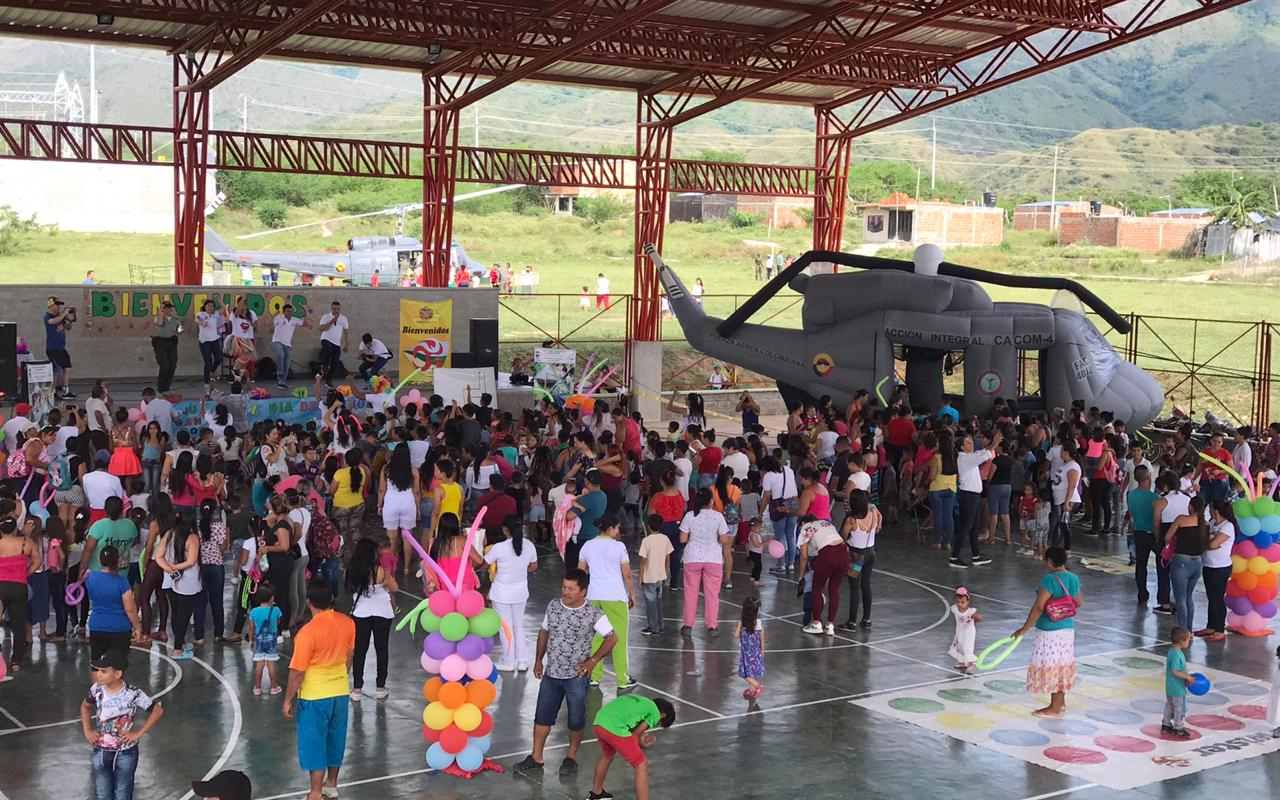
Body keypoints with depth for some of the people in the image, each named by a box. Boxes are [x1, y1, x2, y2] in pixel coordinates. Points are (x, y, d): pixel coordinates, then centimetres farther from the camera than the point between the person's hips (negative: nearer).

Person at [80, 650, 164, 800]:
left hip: (125, 753, -3)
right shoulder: (97, 689, -8)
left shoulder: (132, 694, -20)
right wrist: (87, 730, 5)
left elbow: (158, 710, -10)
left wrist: (138, 733, -11)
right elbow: (85, 706, 15)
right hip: (101, 752, 3)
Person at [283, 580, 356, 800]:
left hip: (315, 696, -6)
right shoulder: (347, 623, -5)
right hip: (340, 692, 6)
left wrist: (288, 701, -7)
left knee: (314, 742, 6)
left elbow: (297, 671, -18)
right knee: (335, 738, 19)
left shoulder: (308, 632, -24)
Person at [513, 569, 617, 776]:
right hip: (551, 673, 4)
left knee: (576, 720, 9)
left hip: (576, 676, -4)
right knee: (542, 715, 11)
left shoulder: (593, 615, -15)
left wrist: (593, 660, -10)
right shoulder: (553, 607, -2)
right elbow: (544, 632, 12)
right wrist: (538, 660, 11)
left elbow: (611, 638, -5)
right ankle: (536, 757, 24)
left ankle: (571, 757, 29)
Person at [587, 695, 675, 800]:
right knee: (642, 766, 5)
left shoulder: (638, 701, 31)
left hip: (598, 723, 8)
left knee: (607, 756, 36)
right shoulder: (655, 713, 9)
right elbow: (636, 734, 7)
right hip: (616, 729, -8)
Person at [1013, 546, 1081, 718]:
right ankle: (1061, 702, 29)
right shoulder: (1073, 578, 1)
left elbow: (1038, 607, -23)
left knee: (1050, 666, 3)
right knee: (1061, 665, 18)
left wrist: (1024, 629, -17)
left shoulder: (1050, 579, -22)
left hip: (1050, 631, -8)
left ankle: (1054, 708, 11)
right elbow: (1078, 602, 14)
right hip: (1068, 628, 8)